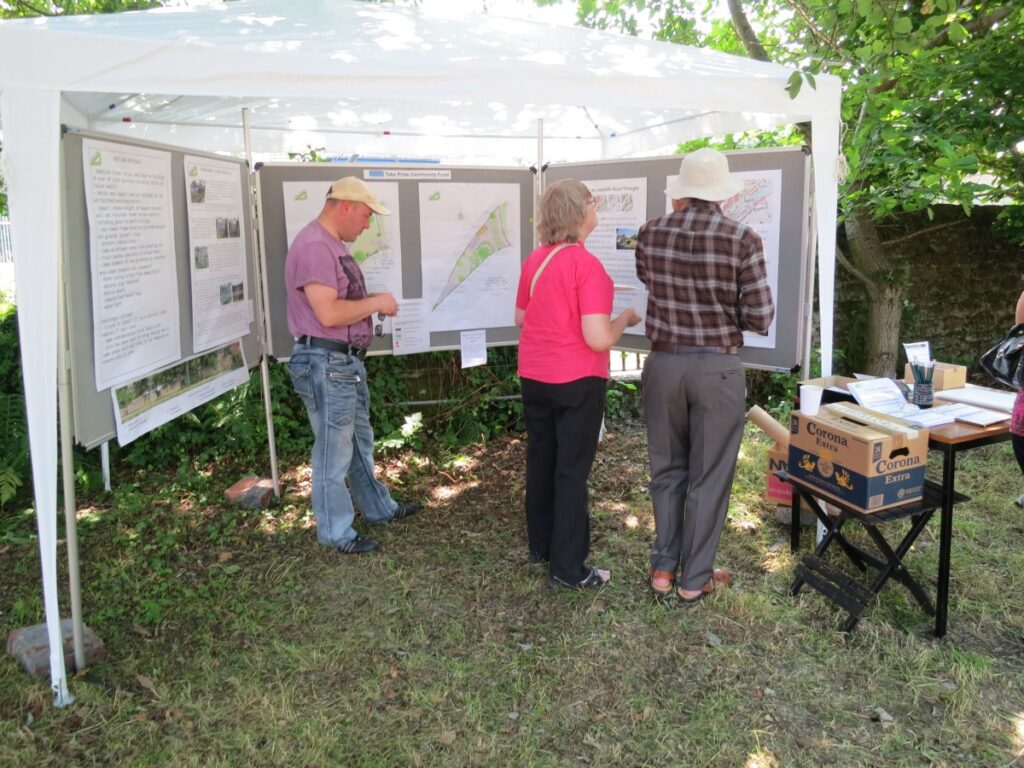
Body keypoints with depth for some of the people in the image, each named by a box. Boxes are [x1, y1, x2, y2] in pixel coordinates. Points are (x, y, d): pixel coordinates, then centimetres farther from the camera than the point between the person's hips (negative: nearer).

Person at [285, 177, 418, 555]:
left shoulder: (333, 244, 15)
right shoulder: (314, 246, -19)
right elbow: (328, 314, -26)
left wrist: (374, 302, 8)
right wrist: (375, 302, -15)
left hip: (348, 361, 11)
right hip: (327, 363, -11)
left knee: (360, 441, 22)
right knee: (334, 451, 2)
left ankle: (378, 508, 39)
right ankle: (336, 533, 17)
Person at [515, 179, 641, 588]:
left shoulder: (534, 260, 3)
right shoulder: (587, 266, -19)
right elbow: (598, 339, -22)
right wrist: (625, 319, -4)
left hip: (534, 376, 7)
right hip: (576, 381, -7)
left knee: (540, 459, 18)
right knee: (572, 470, 2)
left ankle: (541, 544, 33)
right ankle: (567, 567, 11)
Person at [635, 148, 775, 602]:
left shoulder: (650, 235, -3)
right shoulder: (743, 240, -12)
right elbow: (760, 318, -11)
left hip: (663, 363, 3)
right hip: (718, 368, -3)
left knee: (666, 469, 17)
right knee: (709, 476, 9)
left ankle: (663, 567, 25)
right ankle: (695, 579, 21)